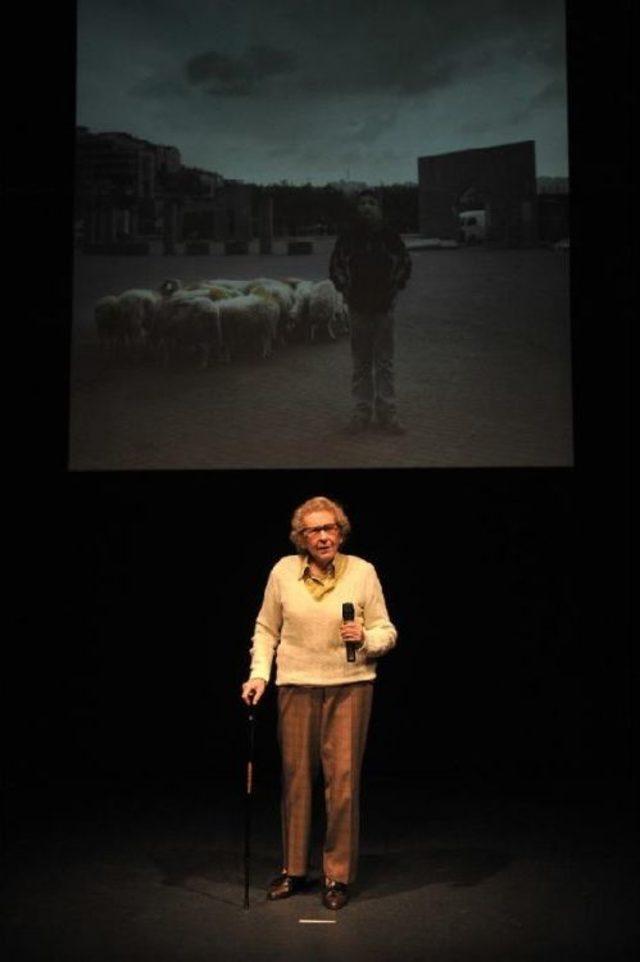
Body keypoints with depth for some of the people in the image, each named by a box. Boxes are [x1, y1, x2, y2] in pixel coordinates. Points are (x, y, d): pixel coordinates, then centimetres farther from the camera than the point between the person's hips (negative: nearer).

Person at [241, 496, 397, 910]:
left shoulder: (363, 572, -2)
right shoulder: (283, 571, 1)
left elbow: (387, 632, 2)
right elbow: (266, 630, 10)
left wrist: (366, 638, -19)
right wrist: (259, 674, -1)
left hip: (349, 685, -1)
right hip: (296, 685, 1)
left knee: (343, 778, -2)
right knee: (296, 777, 7)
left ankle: (338, 876, 11)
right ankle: (294, 869, 22)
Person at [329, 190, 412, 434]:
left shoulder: (390, 237, 0)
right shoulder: (347, 238, 0)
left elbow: (405, 265, 12)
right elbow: (335, 267, 12)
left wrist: (394, 289, 4)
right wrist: (345, 289, 3)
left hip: (384, 306, 0)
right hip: (358, 307, 0)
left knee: (385, 361, 2)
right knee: (361, 362, 6)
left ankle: (386, 411, 6)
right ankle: (362, 409, 13)